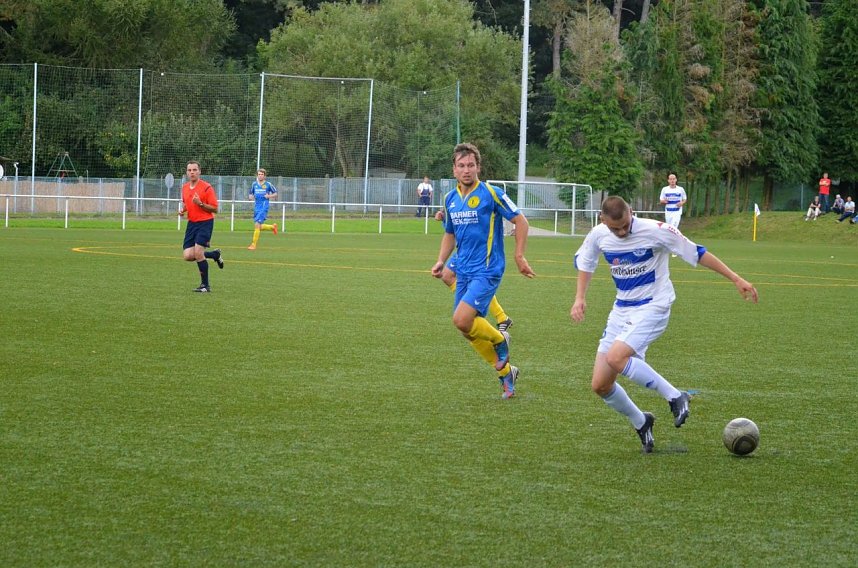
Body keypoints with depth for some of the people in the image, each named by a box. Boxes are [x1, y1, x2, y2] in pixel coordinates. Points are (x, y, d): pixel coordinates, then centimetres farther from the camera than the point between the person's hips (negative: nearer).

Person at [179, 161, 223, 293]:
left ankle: (205, 285, -2)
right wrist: (182, 209, 5)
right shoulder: (185, 187, 8)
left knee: (198, 253, -17)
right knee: (187, 256, -3)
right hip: (191, 223, 7)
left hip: (205, 222, -7)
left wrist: (200, 204, -25)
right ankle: (215, 254, 24)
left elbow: (215, 209, -11)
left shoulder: (206, 187, -12)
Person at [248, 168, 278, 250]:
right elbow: (250, 194, 18)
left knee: (257, 225, -15)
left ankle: (254, 245, -8)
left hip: (264, 208, -5)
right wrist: (250, 197, -5)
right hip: (256, 208, 5)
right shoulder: (254, 184, 8)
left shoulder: (268, 184, -2)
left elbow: (275, 193, 7)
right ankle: (273, 227, 38)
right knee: (258, 227, 10)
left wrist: (269, 196, -12)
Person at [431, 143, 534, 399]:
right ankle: (506, 373, 24)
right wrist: (441, 261, 8)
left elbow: (520, 221, -5)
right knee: (470, 329, 7)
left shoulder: (491, 194, -10)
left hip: (487, 270, -7)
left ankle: (500, 340, 8)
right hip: (463, 272, 7)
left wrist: (519, 257, -8)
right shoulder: (450, 199, 9)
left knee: (462, 320, -21)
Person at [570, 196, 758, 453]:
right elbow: (584, 261, 20)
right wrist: (580, 299, 9)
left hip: (653, 307, -6)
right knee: (600, 385, -3)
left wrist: (736, 279, -8)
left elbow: (697, 253, -9)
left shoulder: (656, 231, -17)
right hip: (621, 310, 6)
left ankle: (675, 397, -16)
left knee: (616, 358, -31)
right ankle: (641, 423, 22)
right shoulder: (598, 235, -3)